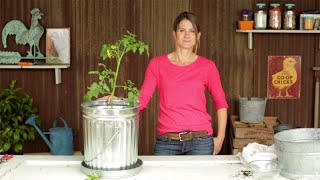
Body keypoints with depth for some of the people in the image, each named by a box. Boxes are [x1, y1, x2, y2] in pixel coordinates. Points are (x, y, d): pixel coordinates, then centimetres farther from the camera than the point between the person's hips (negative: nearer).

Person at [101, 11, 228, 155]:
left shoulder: (207, 66, 4)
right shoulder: (157, 64, 5)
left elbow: (220, 102, 11)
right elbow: (142, 99, -2)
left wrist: (220, 137, 6)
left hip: (201, 140, 0)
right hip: (166, 142, 0)